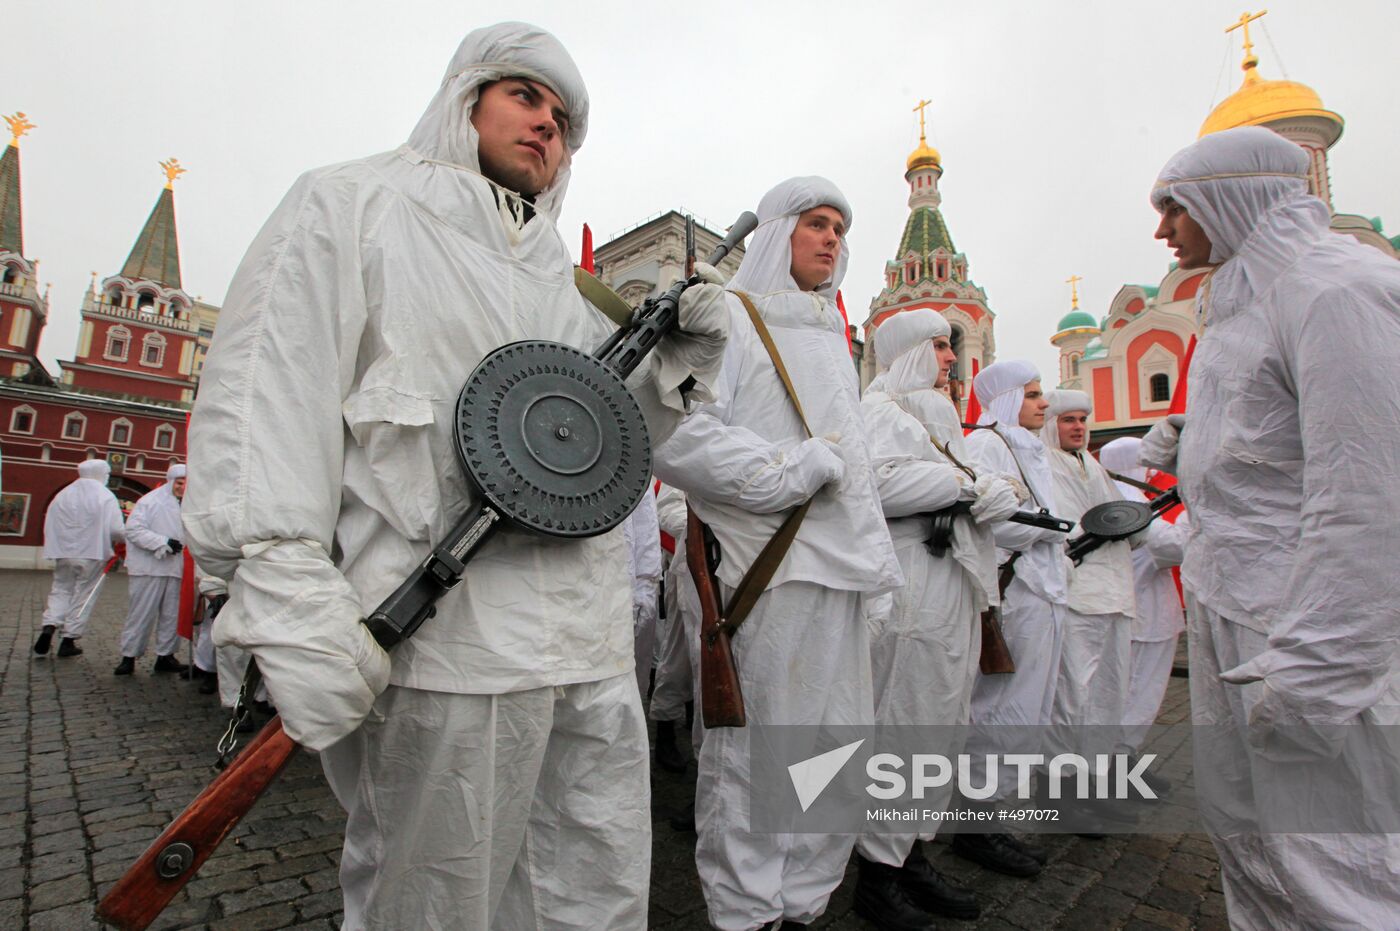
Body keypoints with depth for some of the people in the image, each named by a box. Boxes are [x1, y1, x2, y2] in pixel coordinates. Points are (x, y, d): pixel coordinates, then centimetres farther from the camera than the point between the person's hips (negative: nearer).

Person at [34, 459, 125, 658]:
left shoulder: (62, 494, 4)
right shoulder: (106, 496, -10)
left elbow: (49, 525, 5)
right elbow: (116, 529, -15)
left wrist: (54, 549, 15)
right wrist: (123, 539, 5)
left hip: (63, 554, 4)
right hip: (92, 554, -3)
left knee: (61, 591, 18)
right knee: (83, 596, 6)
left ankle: (49, 628, 1)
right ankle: (69, 640, 10)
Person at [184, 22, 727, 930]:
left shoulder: (563, 282, 22)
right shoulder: (352, 204, 6)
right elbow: (264, 391, -6)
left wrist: (685, 358, 6)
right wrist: (292, 598, -17)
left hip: (594, 650, 7)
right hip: (445, 643, -6)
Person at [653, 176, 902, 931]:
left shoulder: (830, 336, 22)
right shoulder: (730, 317, -2)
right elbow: (676, 435, -17)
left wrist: (873, 550, 18)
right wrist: (796, 471, -13)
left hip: (835, 562, 8)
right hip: (763, 560, -7)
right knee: (752, 751, 2)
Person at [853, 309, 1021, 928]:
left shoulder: (934, 412, 26)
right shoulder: (880, 409, -5)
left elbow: (986, 496, 21)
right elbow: (880, 482, -24)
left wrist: (994, 494, -2)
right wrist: (965, 481, -12)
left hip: (956, 588, 10)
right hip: (914, 592, -10)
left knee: (944, 727, 13)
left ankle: (912, 855, 27)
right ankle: (877, 872, 12)